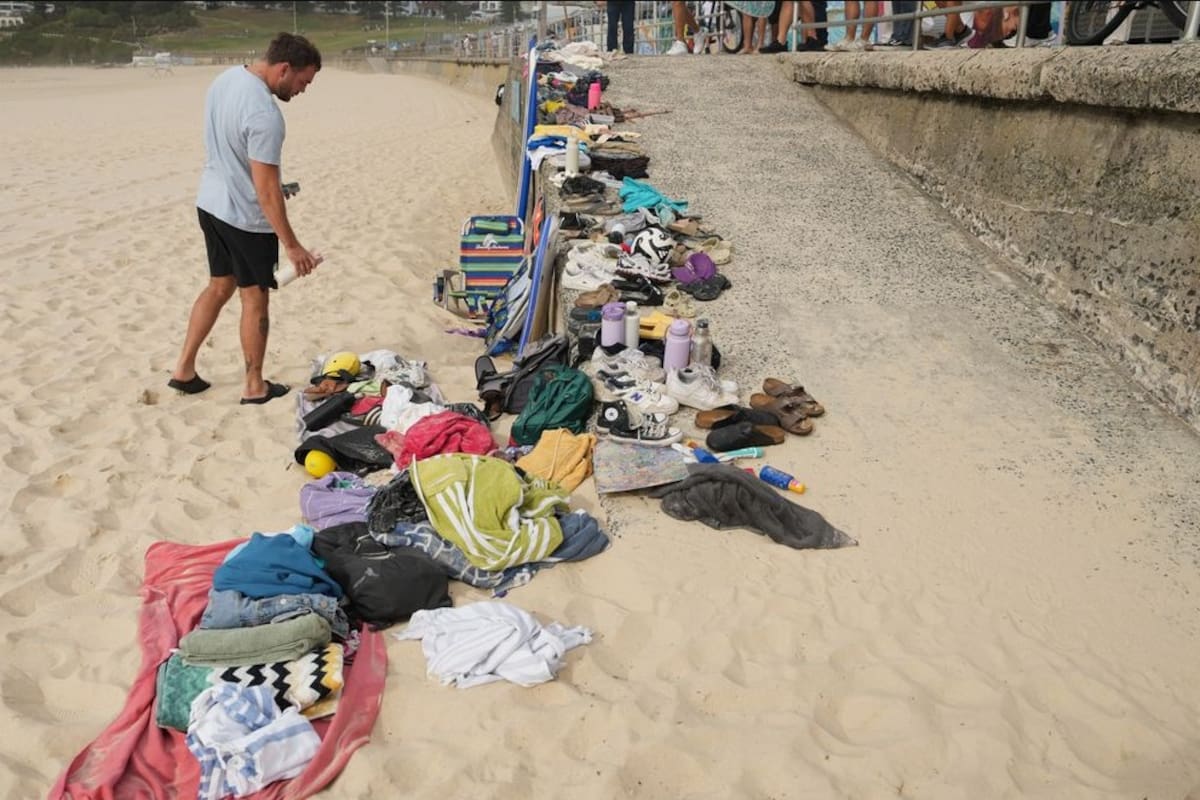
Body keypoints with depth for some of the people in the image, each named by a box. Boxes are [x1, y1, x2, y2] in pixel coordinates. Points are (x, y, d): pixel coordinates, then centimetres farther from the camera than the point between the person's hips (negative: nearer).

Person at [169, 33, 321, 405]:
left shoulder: (226, 78, 2)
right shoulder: (264, 114, -27)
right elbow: (266, 188, -27)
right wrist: (291, 244, -22)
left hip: (211, 203, 9)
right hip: (246, 217, -9)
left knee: (219, 288, 20)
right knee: (255, 299, 6)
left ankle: (184, 370, 25)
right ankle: (254, 386, 19)